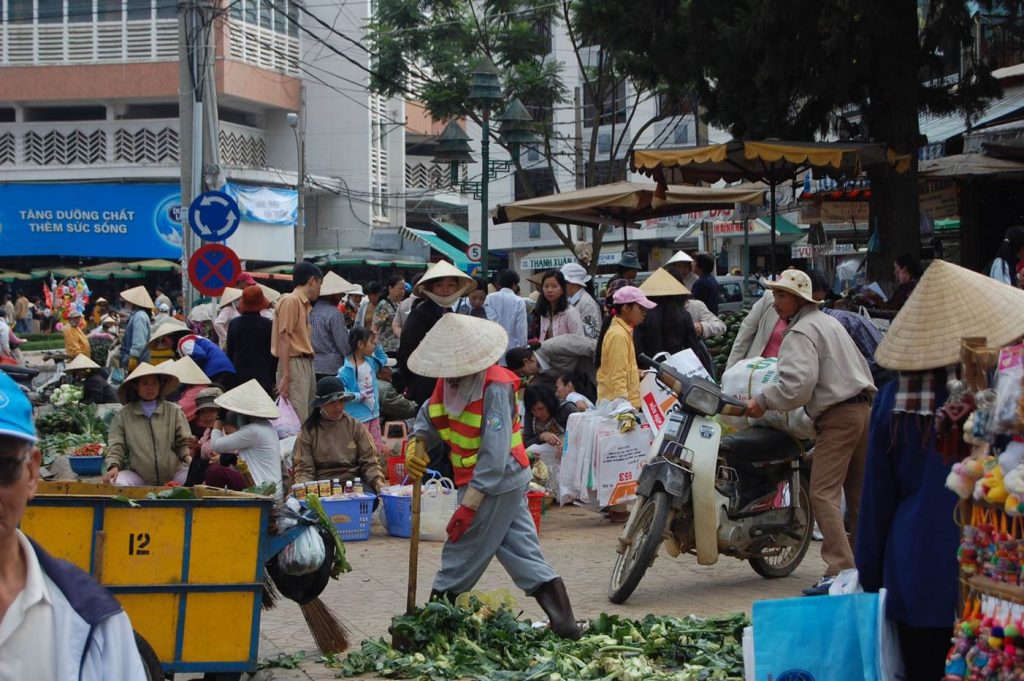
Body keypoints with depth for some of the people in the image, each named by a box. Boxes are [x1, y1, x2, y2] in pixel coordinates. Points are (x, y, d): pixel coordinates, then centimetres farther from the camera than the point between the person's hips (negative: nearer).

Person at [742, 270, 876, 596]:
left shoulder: (800, 333, -9)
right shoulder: (828, 322, 21)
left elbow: (798, 383, -21)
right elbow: (859, 365, 27)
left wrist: (763, 401, -12)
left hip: (837, 416, -10)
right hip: (862, 407, 10)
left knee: (823, 494, -12)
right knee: (858, 493, 15)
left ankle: (840, 570, -21)